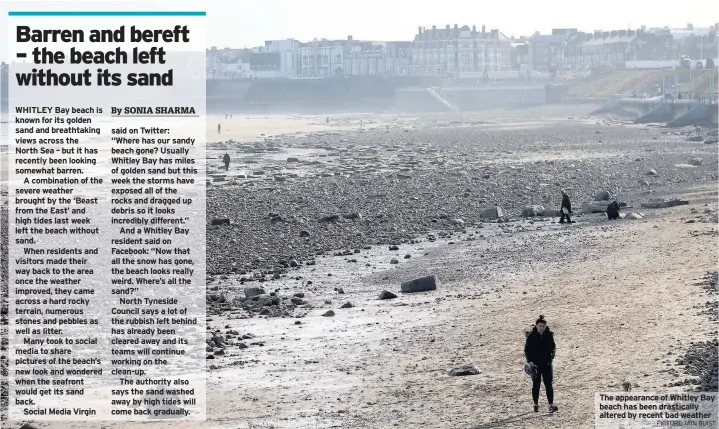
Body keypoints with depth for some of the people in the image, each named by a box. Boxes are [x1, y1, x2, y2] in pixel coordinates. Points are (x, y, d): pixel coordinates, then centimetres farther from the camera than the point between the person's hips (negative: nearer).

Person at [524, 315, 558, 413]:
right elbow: (527, 350, -2)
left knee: (548, 384, -5)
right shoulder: (531, 336, -5)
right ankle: (536, 404, 19)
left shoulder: (549, 335, 1)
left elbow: (553, 347, 12)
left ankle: (551, 405, -8)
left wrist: (551, 356, -3)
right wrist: (530, 361, -13)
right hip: (535, 364, -1)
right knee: (536, 385, 8)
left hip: (547, 363, 1)